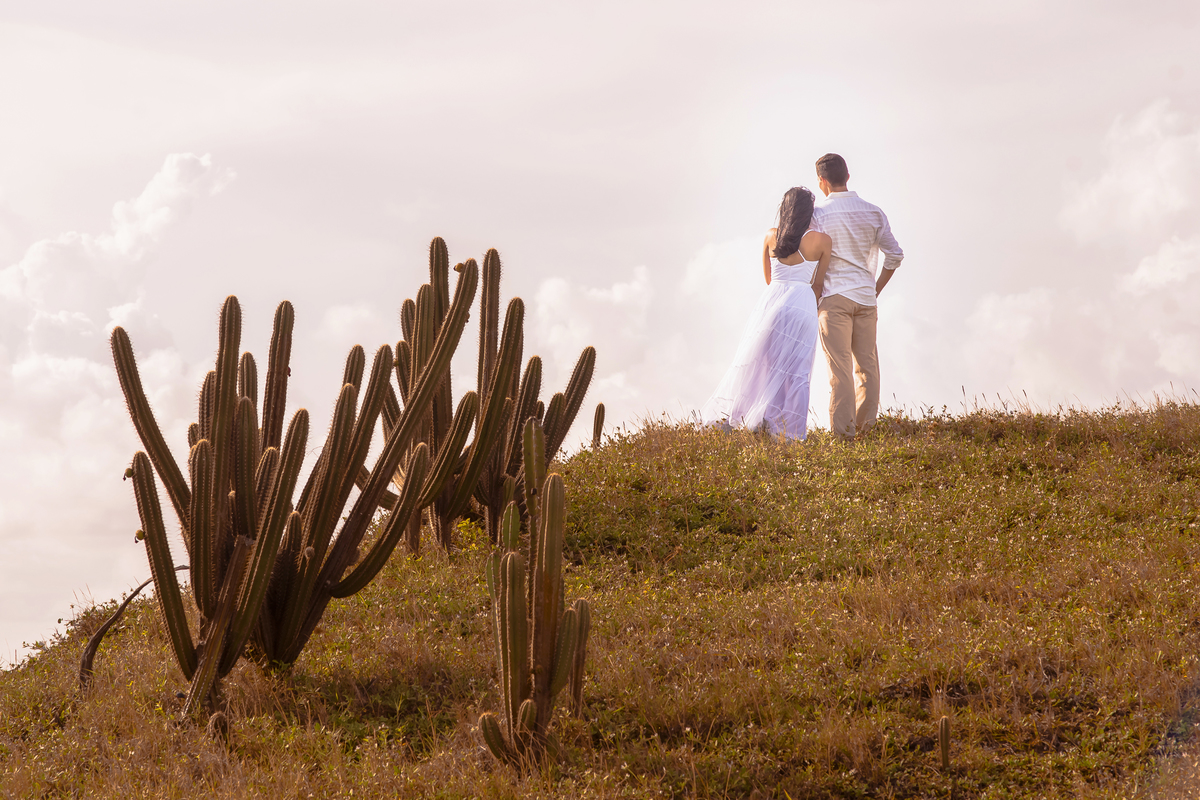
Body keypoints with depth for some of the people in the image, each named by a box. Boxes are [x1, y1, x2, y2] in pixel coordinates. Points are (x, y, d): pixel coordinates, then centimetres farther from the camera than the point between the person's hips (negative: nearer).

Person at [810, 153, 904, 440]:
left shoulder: (819, 214, -6)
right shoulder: (873, 212, 6)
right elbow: (895, 254, 5)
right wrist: (877, 288, 14)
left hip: (834, 296, -4)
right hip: (866, 297, 4)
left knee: (840, 366, -3)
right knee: (867, 362, 10)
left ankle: (843, 430, -3)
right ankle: (866, 425, 11)